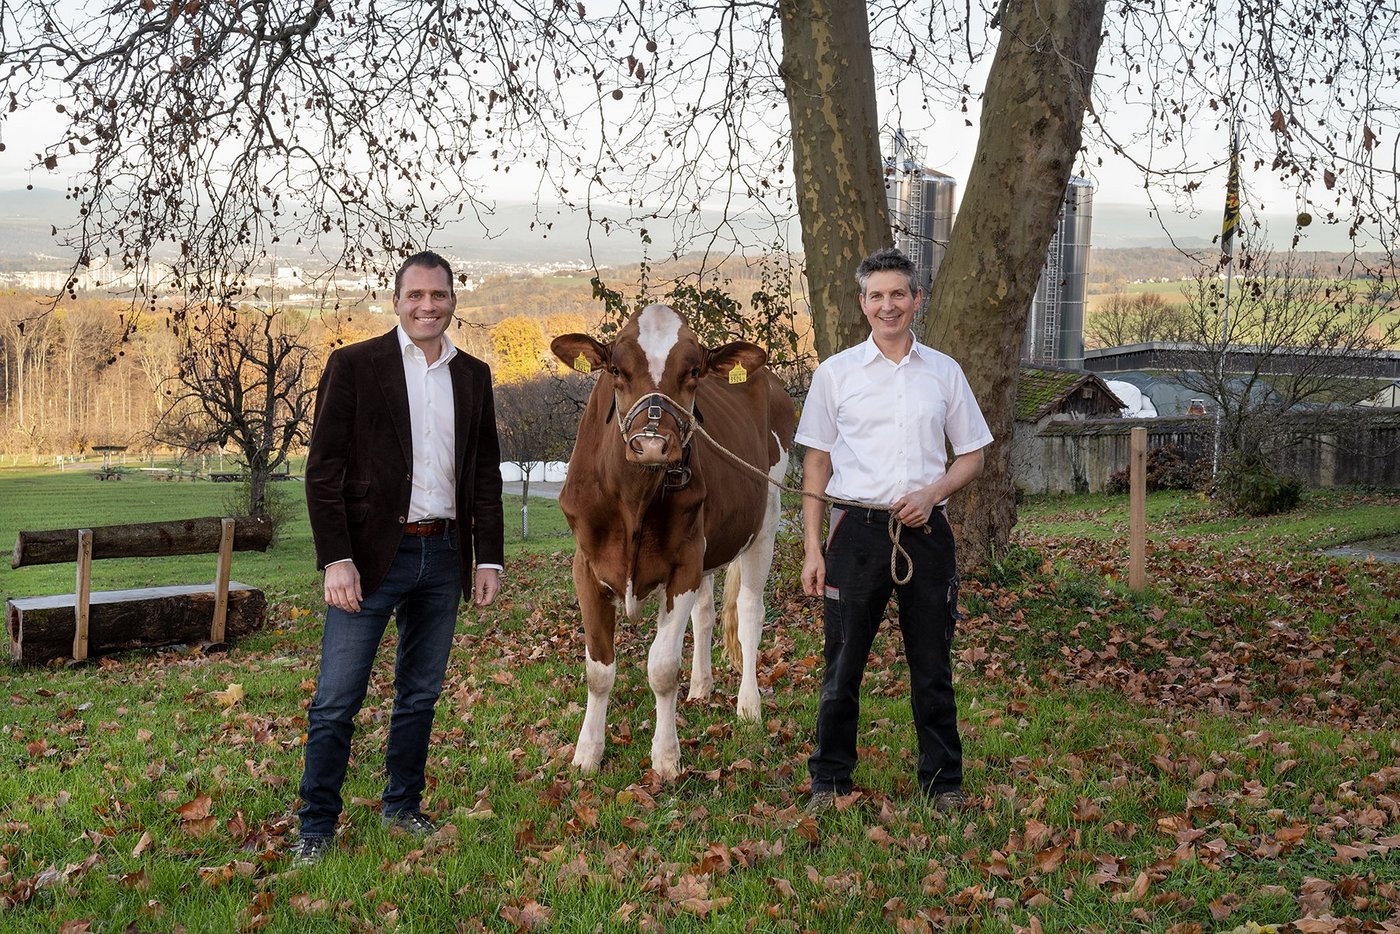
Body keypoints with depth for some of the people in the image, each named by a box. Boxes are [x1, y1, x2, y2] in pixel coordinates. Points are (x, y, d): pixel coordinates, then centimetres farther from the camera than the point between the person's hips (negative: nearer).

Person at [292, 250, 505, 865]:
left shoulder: (473, 377, 10)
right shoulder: (353, 365, -3)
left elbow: (486, 475, 14)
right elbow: (323, 471, -7)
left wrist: (489, 558, 6)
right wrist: (335, 560, -14)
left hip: (444, 555, 4)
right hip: (371, 556, -4)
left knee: (420, 694, 13)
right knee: (337, 700, -3)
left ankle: (402, 808, 27)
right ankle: (315, 828, 8)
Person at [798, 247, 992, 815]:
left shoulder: (944, 373, 8)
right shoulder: (835, 373, 5)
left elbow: (972, 457, 12)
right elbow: (816, 463, 6)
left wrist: (931, 493, -9)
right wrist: (812, 548, -1)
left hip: (925, 532, 1)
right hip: (858, 530, -1)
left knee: (932, 665, 7)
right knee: (843, 662, 3)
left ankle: (942, 780, 18)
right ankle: (829, 780, 15)